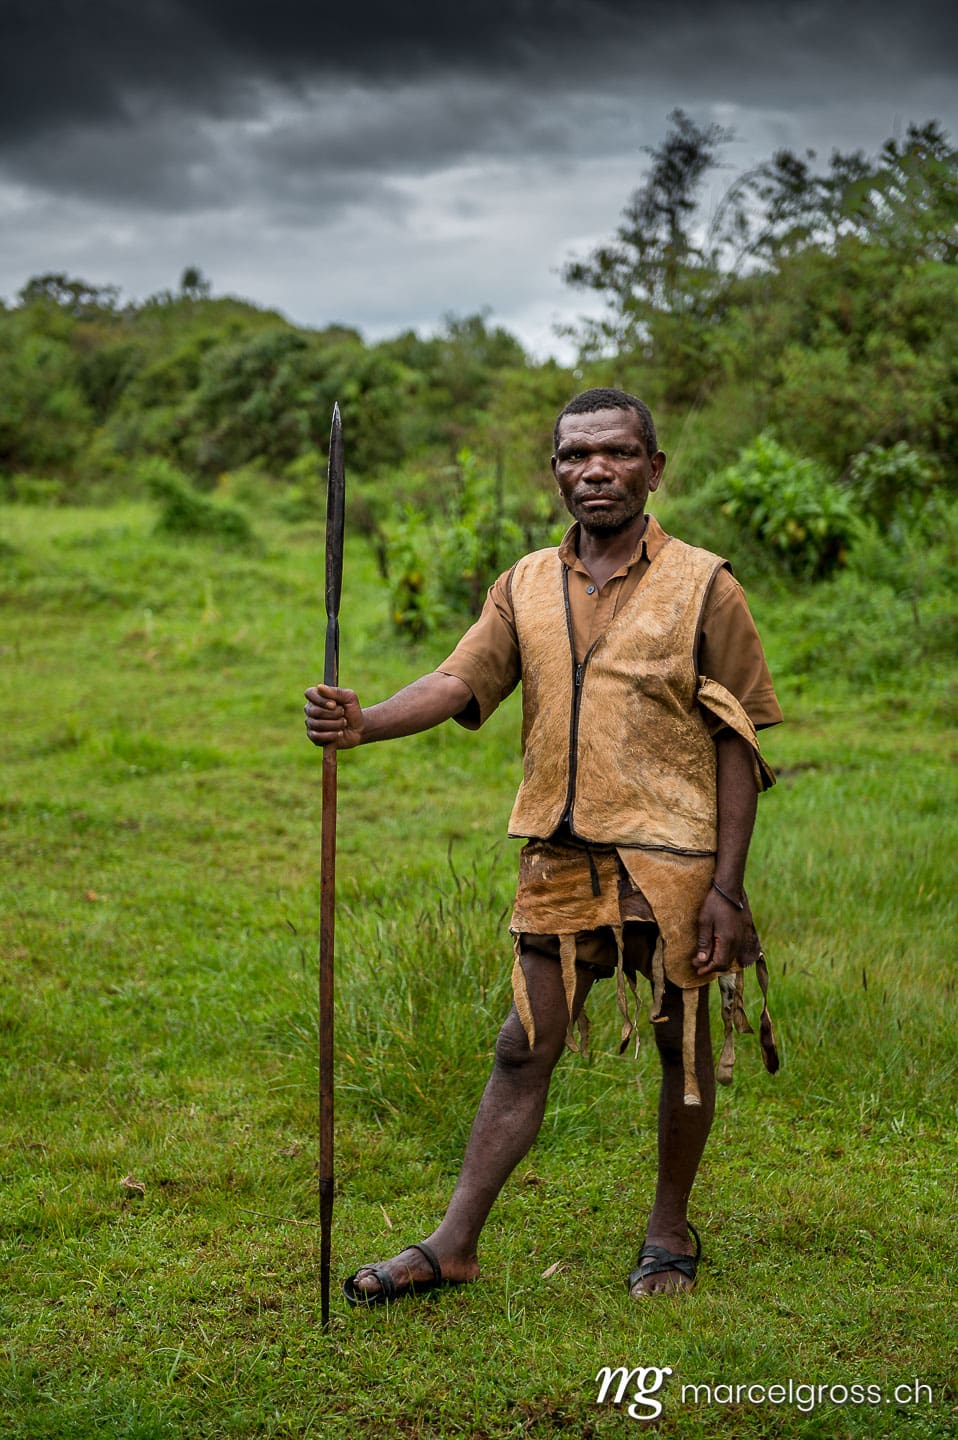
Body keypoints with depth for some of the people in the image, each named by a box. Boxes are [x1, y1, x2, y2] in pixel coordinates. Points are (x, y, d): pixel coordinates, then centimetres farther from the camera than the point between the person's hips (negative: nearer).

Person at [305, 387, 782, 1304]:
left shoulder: (702, 587, -4)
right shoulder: (527, 586, 7)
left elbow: (738, 744, -4)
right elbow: (459, 682, -3)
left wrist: (727, 889, -10)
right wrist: (364, 724, -24)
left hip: (669, 862, -3)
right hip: (558, 862, 3)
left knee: (682, 1046, 10)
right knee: (524, 1050, 6)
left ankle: (670, 1231, 29)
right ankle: (454, 1245, 12)